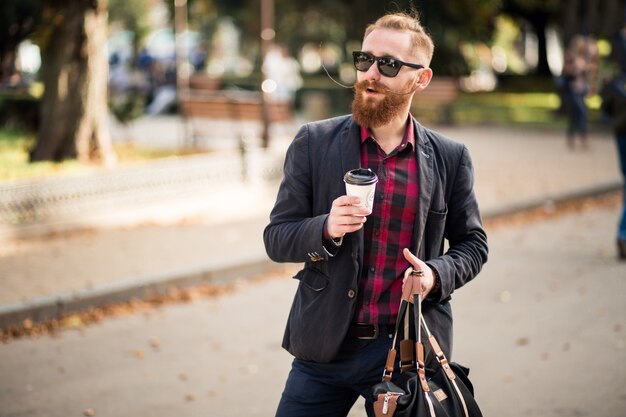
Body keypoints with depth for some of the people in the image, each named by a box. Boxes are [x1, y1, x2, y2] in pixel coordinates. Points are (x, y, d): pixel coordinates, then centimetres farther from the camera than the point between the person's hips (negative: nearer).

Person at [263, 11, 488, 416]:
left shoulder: (450, 157, 3)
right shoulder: (314, 142, 1)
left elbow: (473, 243, 11)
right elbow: (276, 238, 1)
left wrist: (438, 274, -10)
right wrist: (327, 229, -19)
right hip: (325, 348, 0)